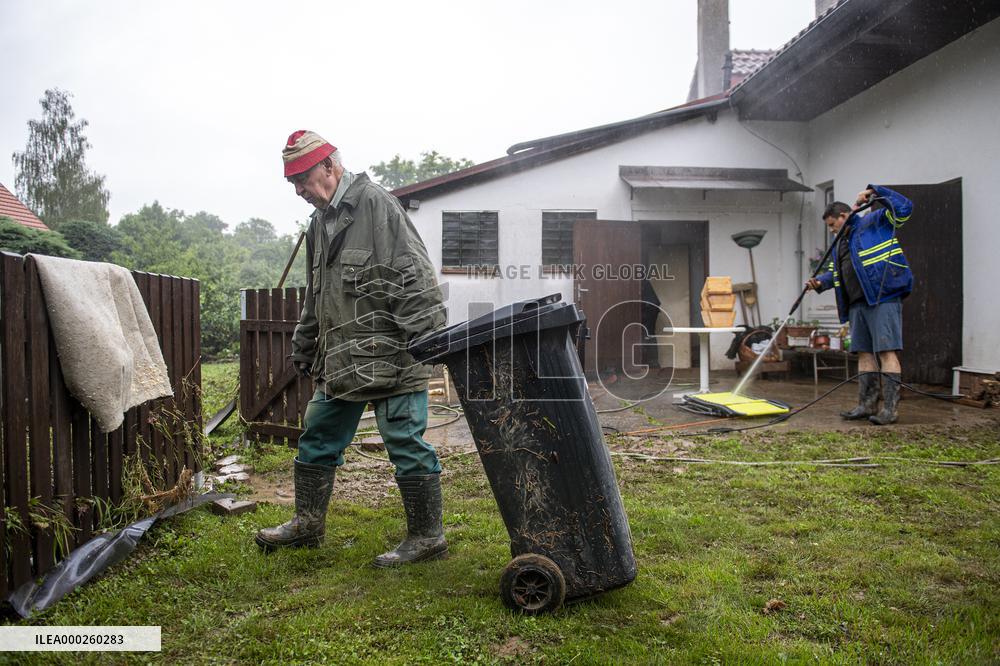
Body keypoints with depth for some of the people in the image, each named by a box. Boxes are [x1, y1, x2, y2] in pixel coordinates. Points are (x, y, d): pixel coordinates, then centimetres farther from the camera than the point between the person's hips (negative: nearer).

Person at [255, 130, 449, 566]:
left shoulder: (375, 204, -10)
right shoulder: (320, 222, 18)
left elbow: (412, 277, -17)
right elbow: (315, 299, 27)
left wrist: (426, 342, -21)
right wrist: (303, 350, 27)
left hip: (390, 358, -9)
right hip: (340, 361, 9)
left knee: (406, 445, -2)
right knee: (317, 438, 17)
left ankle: (427, 537, 12)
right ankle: (308, 523, 34)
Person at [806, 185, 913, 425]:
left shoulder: (873, 222, 2)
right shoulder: (840, 245, 24)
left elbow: (904, 208, -9)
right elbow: (835, 273, 25)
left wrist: (874, 191, -13)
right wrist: (820, 282, 6)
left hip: (883, 298, -9)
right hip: (858, 303, 9)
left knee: (886, 351, -10)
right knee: (865, 353, 9)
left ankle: (890, 408, -10)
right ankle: (867, 405, 15)